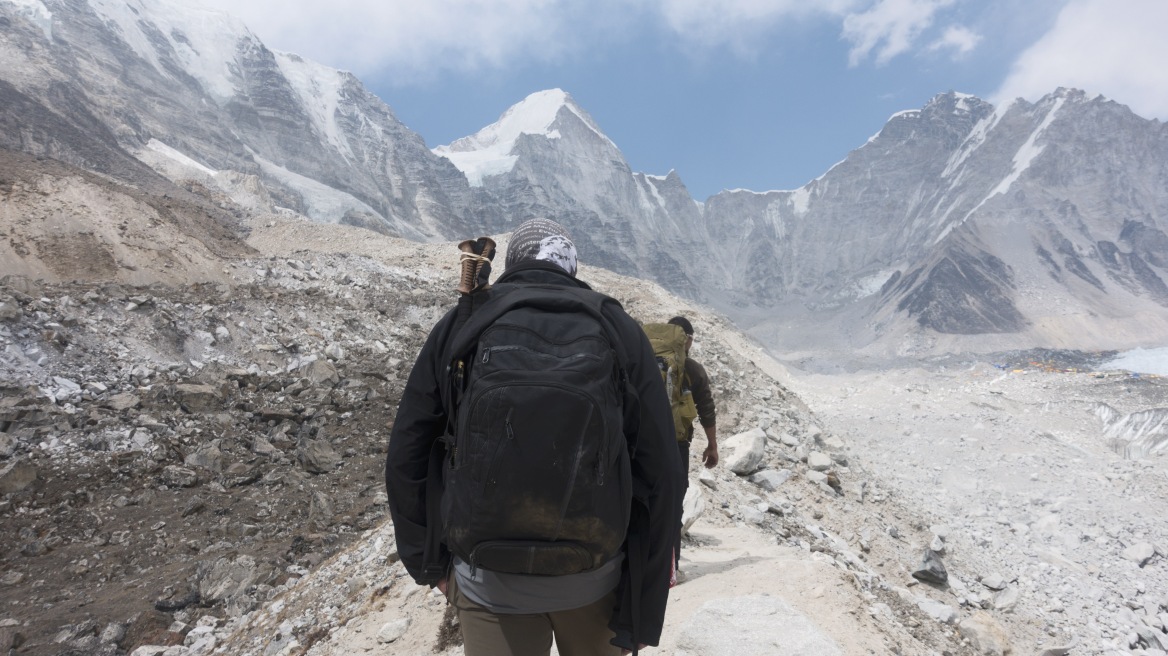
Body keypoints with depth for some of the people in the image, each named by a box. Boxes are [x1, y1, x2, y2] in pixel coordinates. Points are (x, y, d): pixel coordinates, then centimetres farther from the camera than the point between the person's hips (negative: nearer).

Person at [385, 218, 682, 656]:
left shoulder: (459, 325, -5)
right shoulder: (618, 328, -8)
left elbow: (406, 462, -2)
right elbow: (659, 477, -12)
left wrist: (431, 563, 12)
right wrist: (642, 610, -3)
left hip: (489, 582, -1)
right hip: (596, 579, 2)